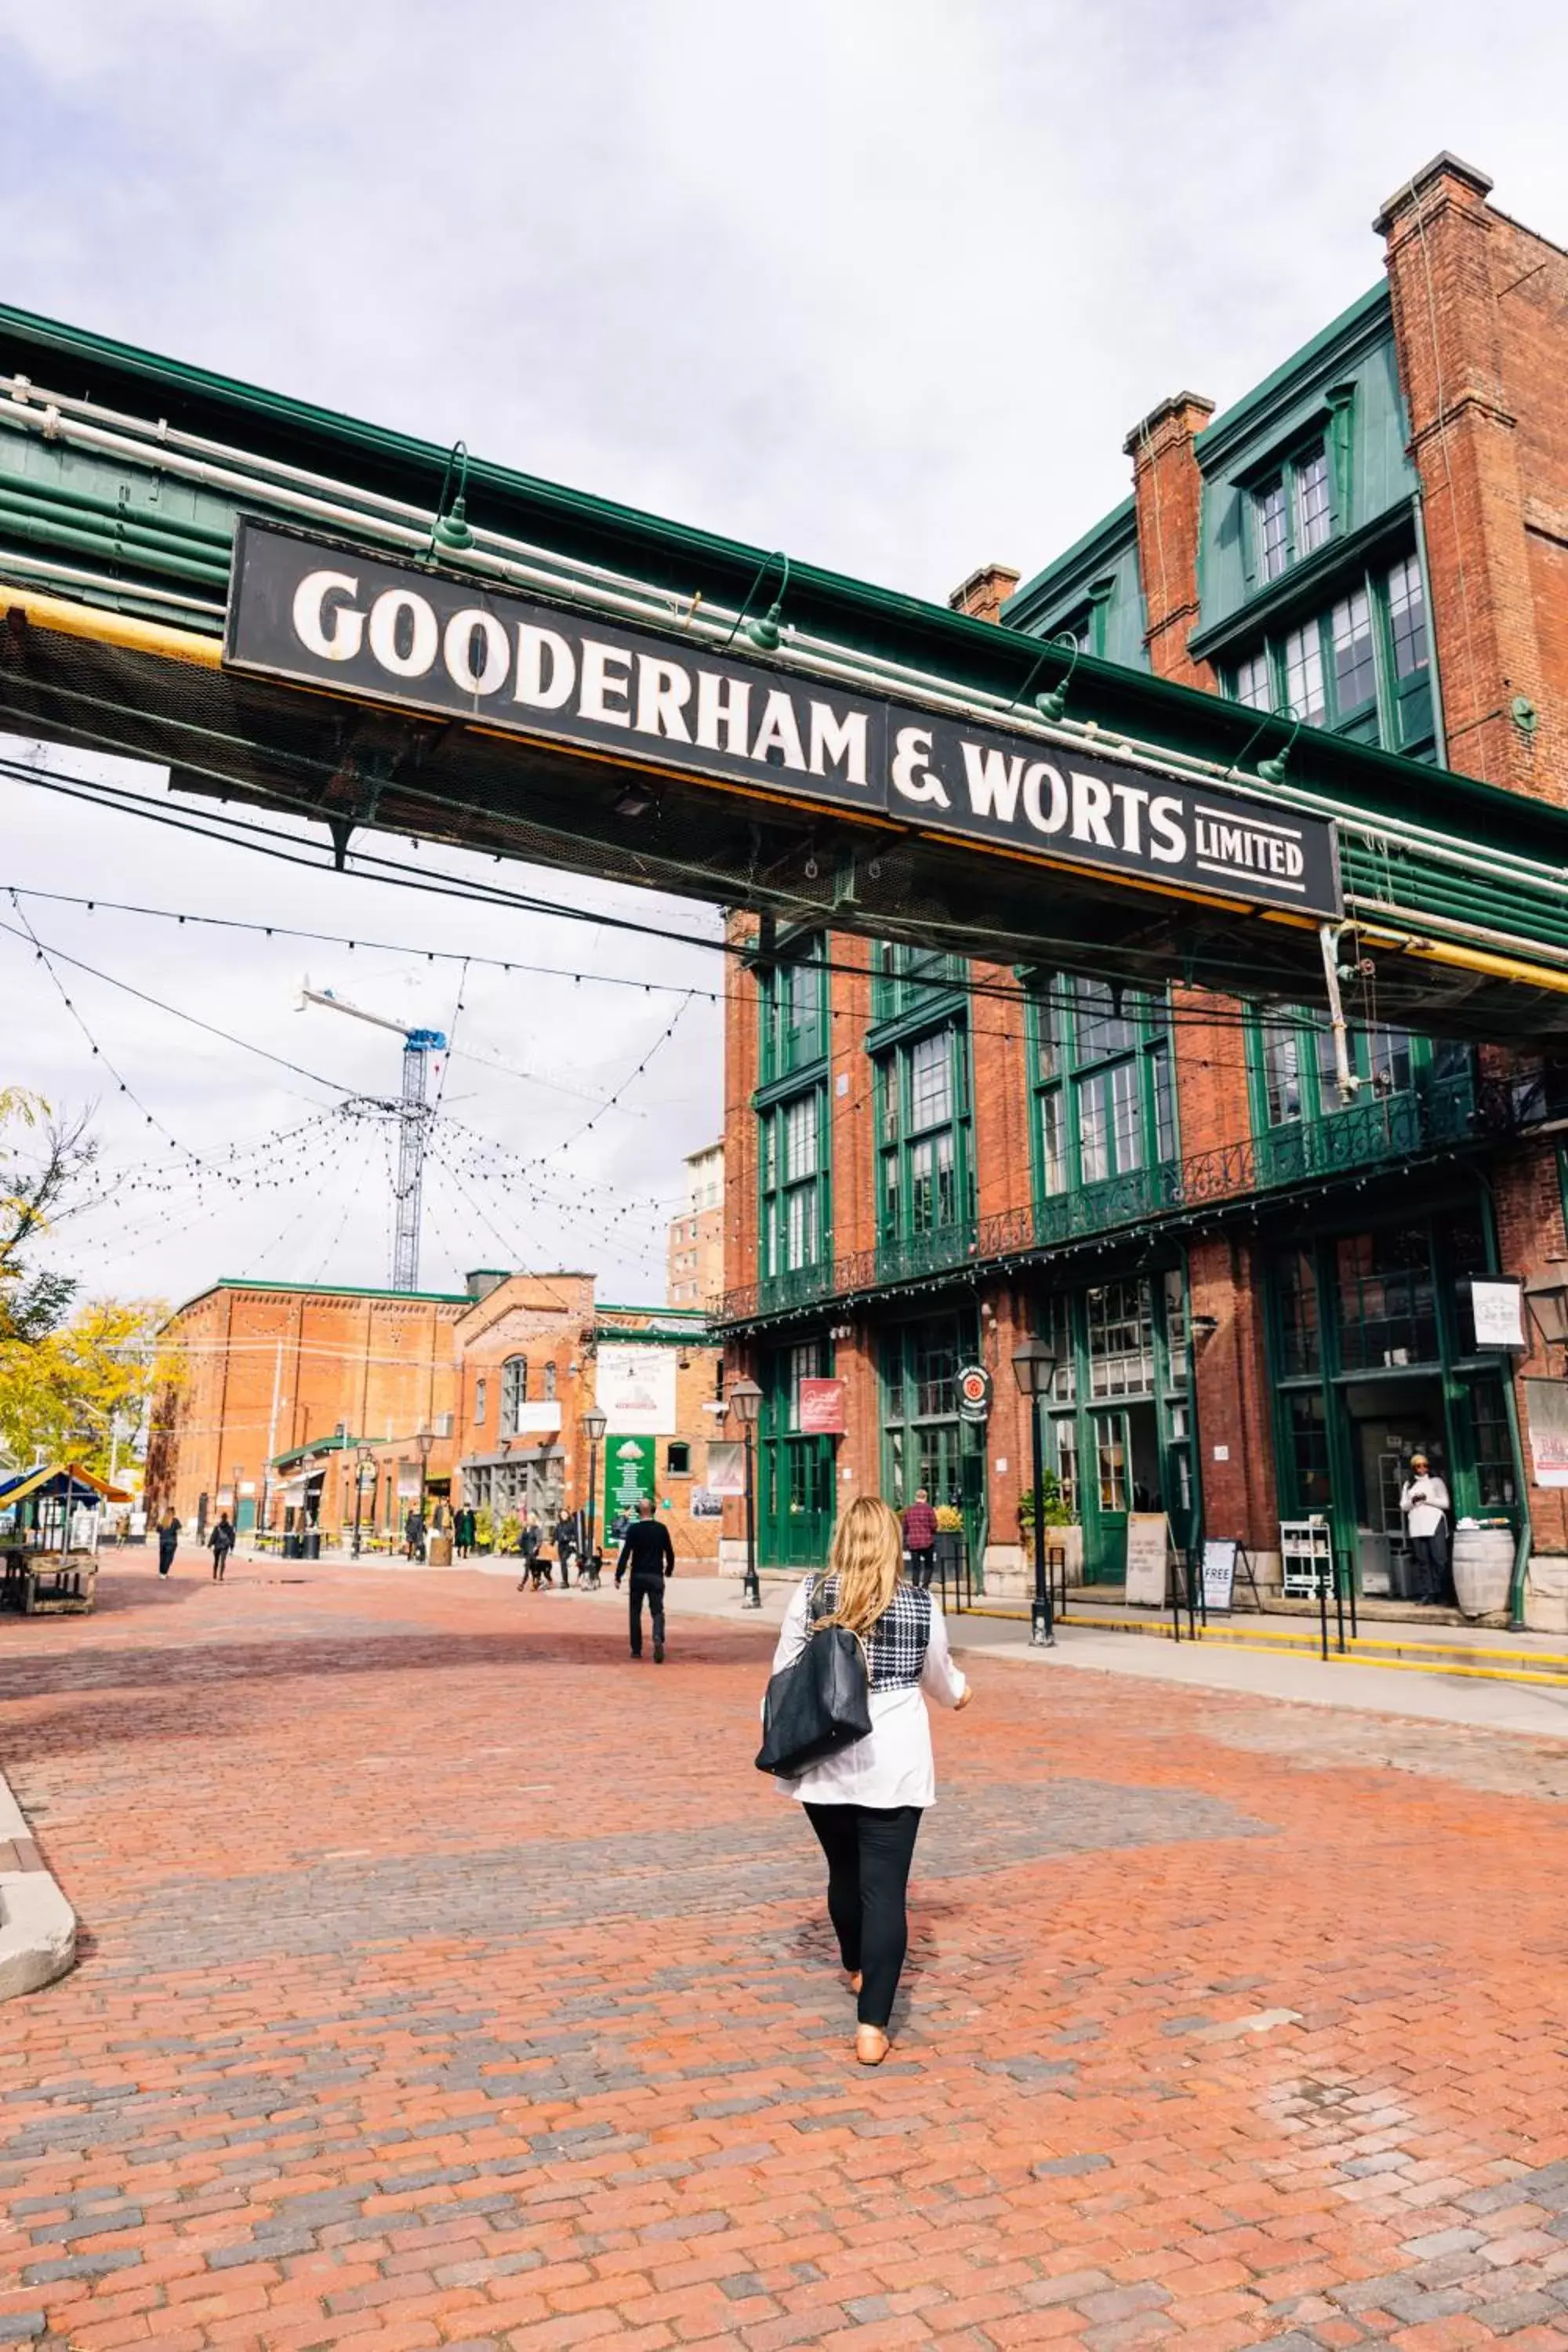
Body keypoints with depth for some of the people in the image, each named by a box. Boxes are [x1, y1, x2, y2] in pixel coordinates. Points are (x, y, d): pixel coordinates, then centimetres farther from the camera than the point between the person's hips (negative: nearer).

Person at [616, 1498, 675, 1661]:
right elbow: (669, 1553, 7)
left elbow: (626, 1553, -11)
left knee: (635, 1612, 13)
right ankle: (658, 1639, -25)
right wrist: (669, 1570, 25)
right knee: (657, 1611, 2)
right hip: (656, 1576, 1)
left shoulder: (633, 1529, -7)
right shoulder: (661, 1528, 1)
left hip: (638, 1575, -1)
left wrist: (618, 1576, -8)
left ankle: (636, 1649, 16)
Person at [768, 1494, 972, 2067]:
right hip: (893, 1764, -2)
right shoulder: (921, 1605, -2)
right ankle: (871, 2026, -2)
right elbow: (938, 1676, 15)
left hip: (823, 1761, 2)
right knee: (885, 1887, 2)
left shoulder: (810, 1595, -3)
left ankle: (858, 1970, 44)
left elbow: (783, 1673, 0)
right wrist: (958, 1693, 36)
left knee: (844, 1871, 21)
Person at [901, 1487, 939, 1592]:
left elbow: (905, 1528, 10)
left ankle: (916, 1588, 6)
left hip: (912, 1542, 3)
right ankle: (924, 1586, -3)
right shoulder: (928, 1508, -6)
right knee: (929, 1565, 10)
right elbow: (934, 1526, -7)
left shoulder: (909, 1510, 6)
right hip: (927, 1542, -3)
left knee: (915, 1567, 8)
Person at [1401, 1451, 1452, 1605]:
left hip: (1435, 1524, -3)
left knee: (1440, 1559, -7)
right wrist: (1412, 1501, -8)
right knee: (1422, 1560, 2)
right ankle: (1426, 1592, 3)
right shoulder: (1408, 1485, 15)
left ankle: (1440, 1592, -2)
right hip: (1417, 1526, 3)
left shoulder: (1436, 1482, 7)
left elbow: (1445, 1503, -1)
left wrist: (1427, 1499, -11)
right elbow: (1403, 1506, 12)